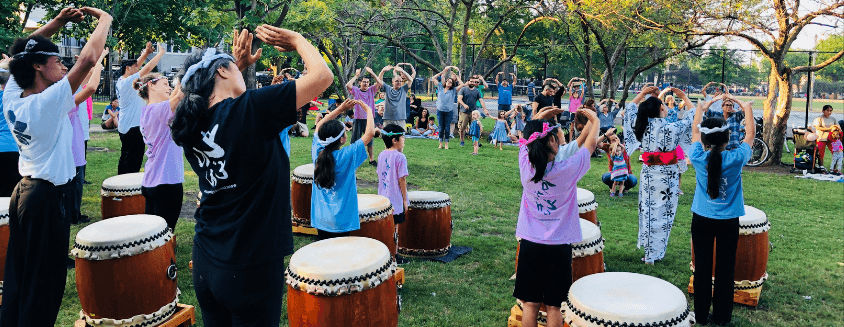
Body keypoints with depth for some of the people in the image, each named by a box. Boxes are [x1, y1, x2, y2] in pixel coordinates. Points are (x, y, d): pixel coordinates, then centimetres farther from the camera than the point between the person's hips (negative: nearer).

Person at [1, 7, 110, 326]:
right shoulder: (49, 102, -21)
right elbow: (87, 59, -25)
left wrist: (58, 21, 8)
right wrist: (104, 19, -11)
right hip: (49, 198, -8)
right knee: (44, 283, 2)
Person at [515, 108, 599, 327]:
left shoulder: (526, 166, -10)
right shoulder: (568, 169, -16)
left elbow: (528, 137, 11)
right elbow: (590, 145, 3)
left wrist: (539, 117, 13)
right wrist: (594, 121, 19)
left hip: (530, 243, 2)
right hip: (559, 246, -2)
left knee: (530, 304, 9)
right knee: (553, 306, 9)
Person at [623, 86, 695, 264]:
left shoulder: (641, 125, -5)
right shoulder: (672, 128, -16)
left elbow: (630, 108, 13)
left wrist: (642, 94, 14)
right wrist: (684, 97, 7)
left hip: (648, 174, 4)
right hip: (667, 176, -4)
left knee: (648, 211, 14)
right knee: (663, 214, 6)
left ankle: (648, 249, 23)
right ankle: (655, 254, 13)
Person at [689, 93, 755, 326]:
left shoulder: (699, 158, -12)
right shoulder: (736, 159, -15)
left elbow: (695, 131, 6)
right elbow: (750, 134, 3)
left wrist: (702, 108, 17)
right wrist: (746, 107, 13)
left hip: (702, 220, 1)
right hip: (728, 222, -1)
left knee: (703, 268, 10)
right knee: (725, 270, 9)